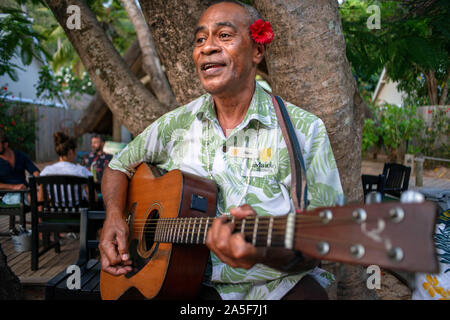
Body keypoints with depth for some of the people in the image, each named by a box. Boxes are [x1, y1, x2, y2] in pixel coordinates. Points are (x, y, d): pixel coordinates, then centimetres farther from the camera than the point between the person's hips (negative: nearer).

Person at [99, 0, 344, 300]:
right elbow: (120, 167, 18)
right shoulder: (177, 124, 5)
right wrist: (114, 216, -2)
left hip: (277, 281, -2)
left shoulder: (304, 131, -7)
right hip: (195, 280, 2)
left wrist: (266, 252, -32)